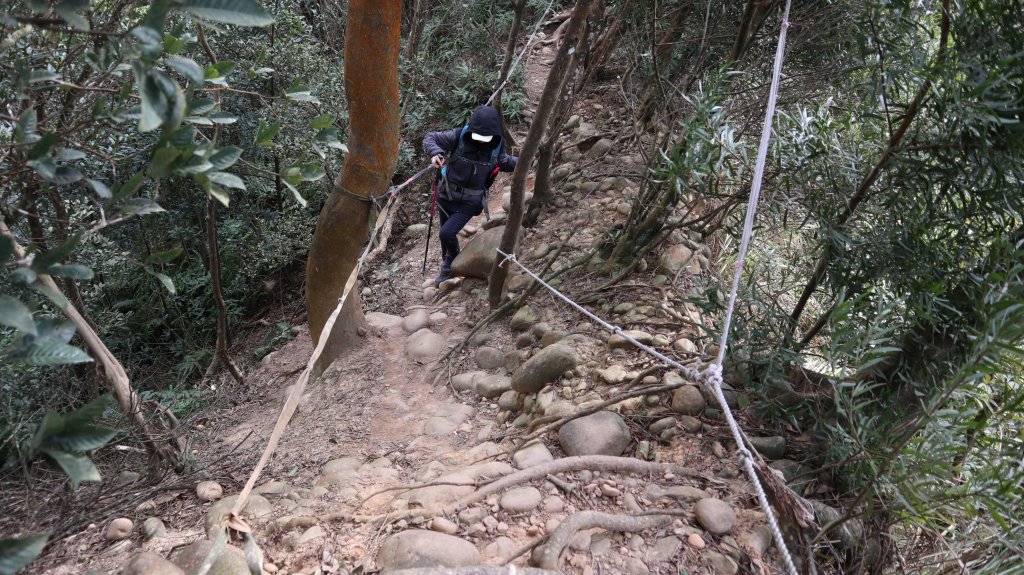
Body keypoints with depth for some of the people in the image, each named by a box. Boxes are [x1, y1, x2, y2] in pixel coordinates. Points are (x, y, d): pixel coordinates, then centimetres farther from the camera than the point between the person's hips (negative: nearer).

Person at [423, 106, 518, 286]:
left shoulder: (496, 146, -12)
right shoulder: (459, 136, -19)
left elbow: (504, 162, 11)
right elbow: (430, 137, -11)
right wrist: (435, 153, -32)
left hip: (469, 202, -1)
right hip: (447, 195, 1)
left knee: (447, 233, -15)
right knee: (446, 233, 17)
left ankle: (452, 262, 17)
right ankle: (448, 267, 43)